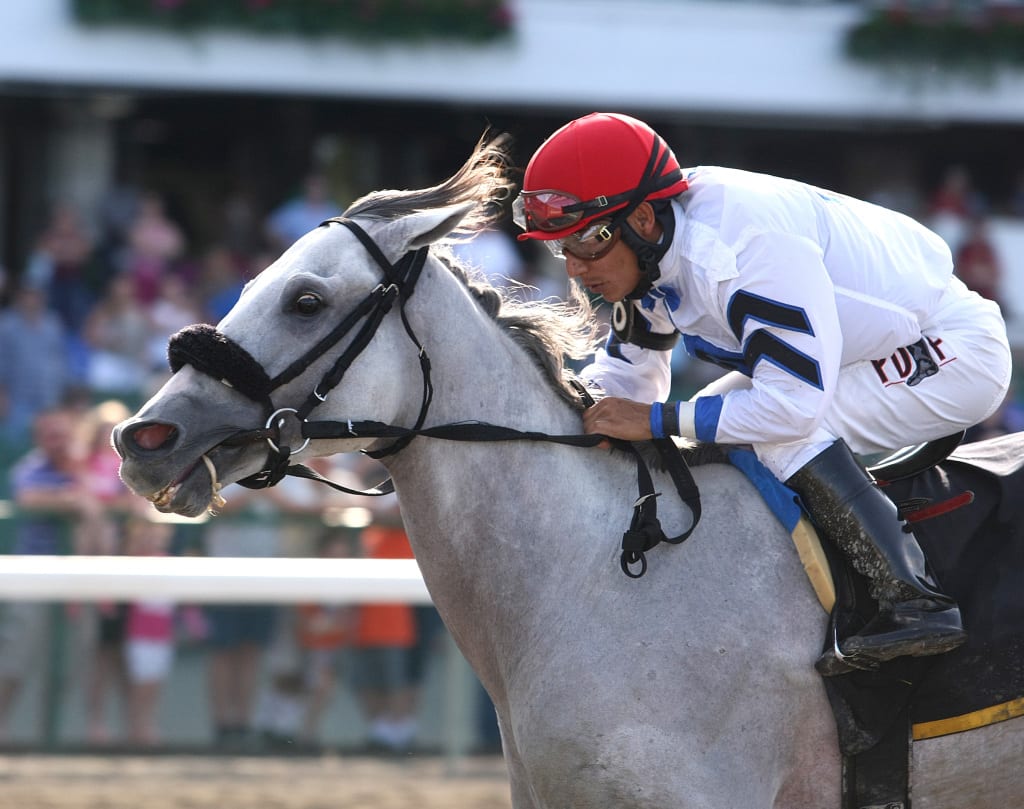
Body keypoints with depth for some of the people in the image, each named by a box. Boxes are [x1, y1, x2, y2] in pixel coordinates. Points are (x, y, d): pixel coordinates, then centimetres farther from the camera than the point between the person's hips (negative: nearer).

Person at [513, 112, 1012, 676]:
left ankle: (915, 603, -25)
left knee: (784, 433, -27)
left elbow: (794, 402, -34)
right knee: (715, 429, 3)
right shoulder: (653, 244, -5)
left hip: (954, 354, -10)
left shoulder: (748, 248, -33)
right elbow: (627, 376, 7)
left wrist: (659, 421, -30)